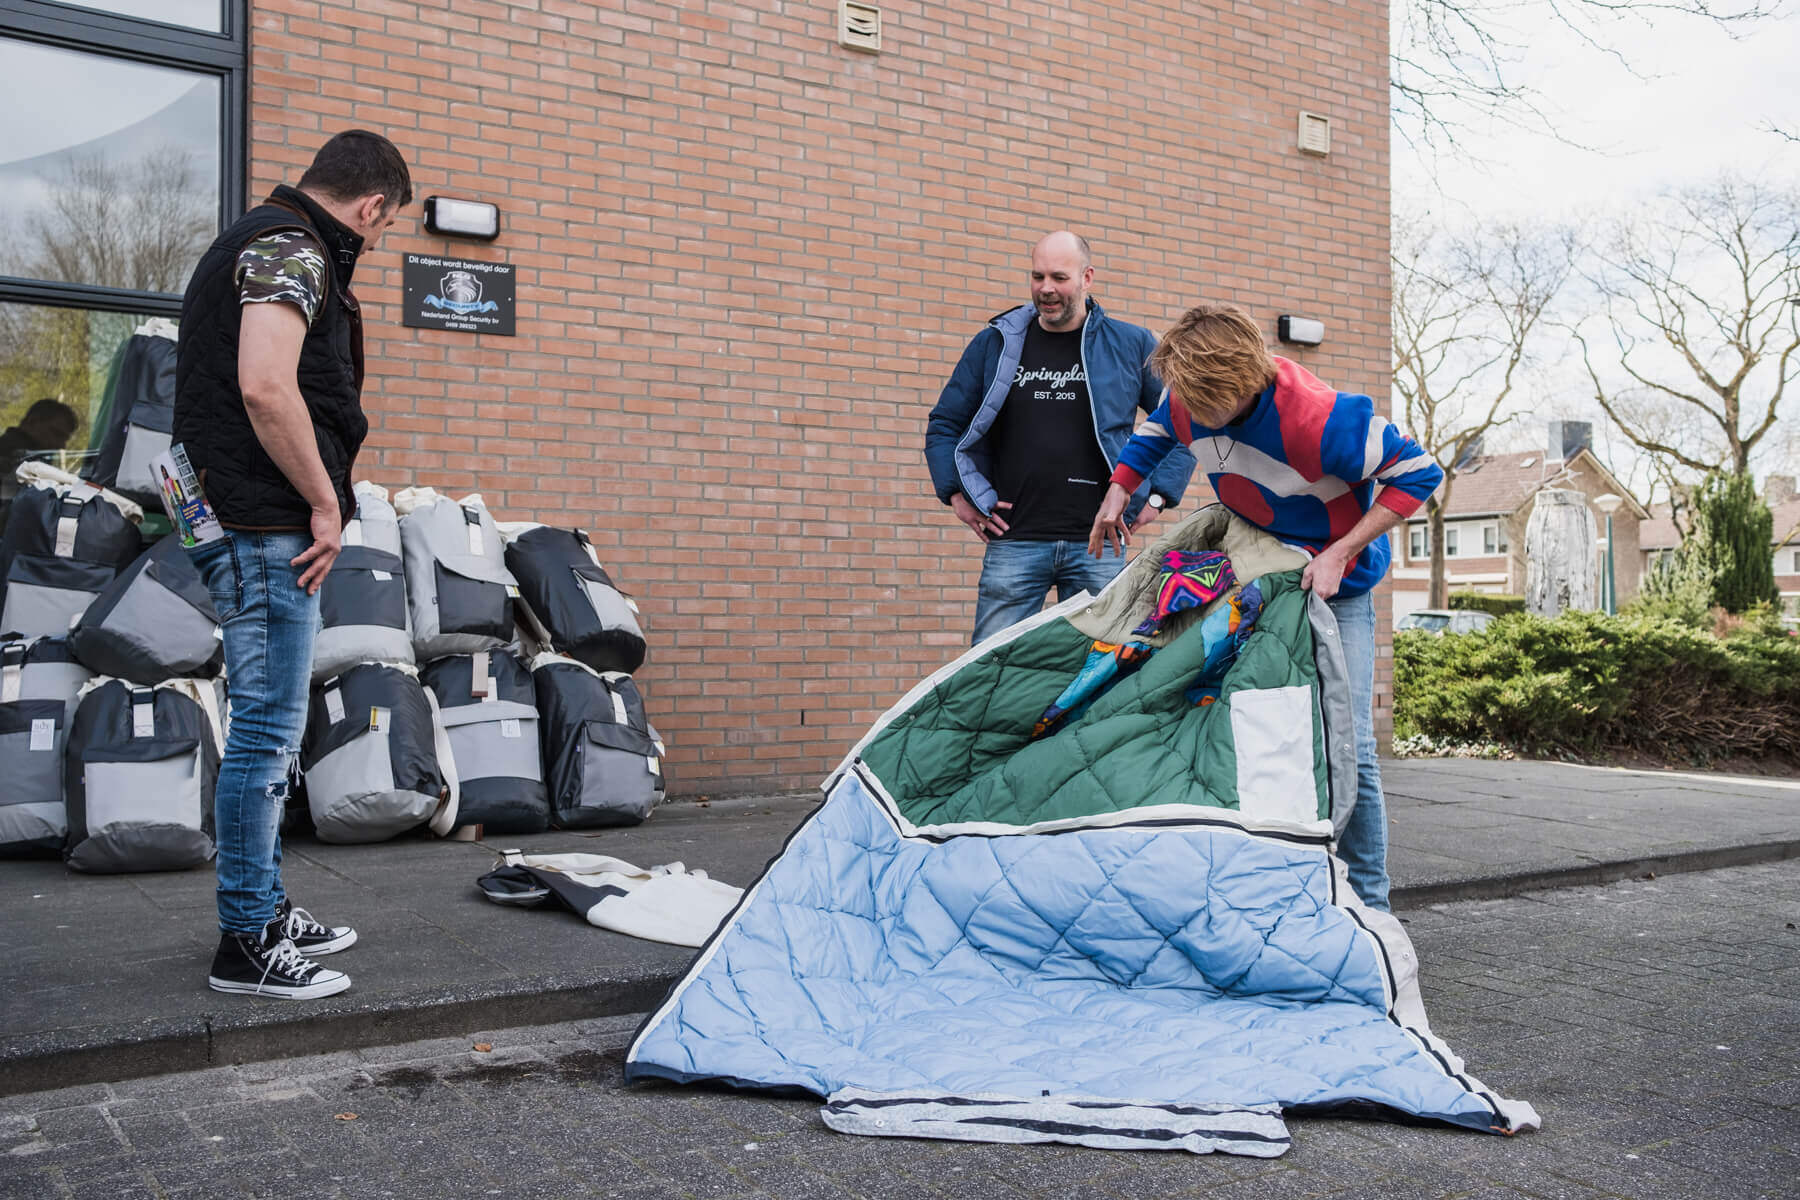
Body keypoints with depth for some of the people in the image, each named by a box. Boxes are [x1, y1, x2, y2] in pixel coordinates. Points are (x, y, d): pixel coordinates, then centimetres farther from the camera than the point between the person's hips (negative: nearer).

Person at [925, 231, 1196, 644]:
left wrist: (1158, 495, 4)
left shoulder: (1132, 345, 6)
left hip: (1099, 545, 0)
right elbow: (943, 424, 16)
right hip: (1013, 542, 1)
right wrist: (957, 494, 4)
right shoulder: (995, 343, 9)